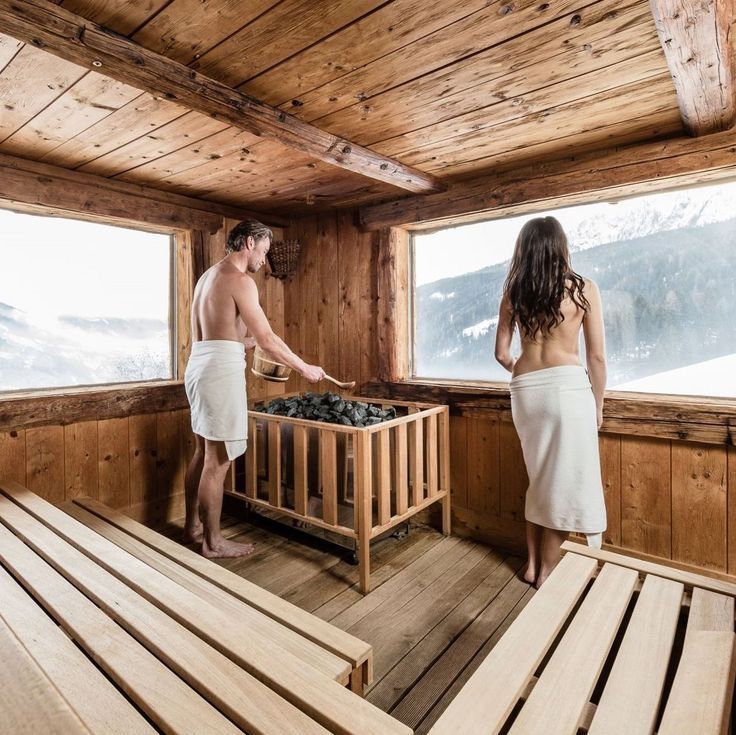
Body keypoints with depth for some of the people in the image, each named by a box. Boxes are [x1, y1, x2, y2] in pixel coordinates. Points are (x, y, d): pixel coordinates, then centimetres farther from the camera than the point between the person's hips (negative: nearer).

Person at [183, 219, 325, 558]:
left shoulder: (209, 275, 18)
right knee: (217, 461, -1)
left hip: (198, 365, 10)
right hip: (221, 370, -10)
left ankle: (192, 526, 31)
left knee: (203, 453, 18)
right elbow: (267, 340, -15)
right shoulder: (239, 279, -12)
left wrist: (243, 339, 24)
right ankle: (213, 542, 12)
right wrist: (305, 368, -5)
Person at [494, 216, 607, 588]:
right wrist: (598, 403, 11)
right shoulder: (584, 288, -1)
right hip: (567, 386, -3)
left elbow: (501, 353, 10)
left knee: (539, 477, 19)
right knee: (564, 480, 9)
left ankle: (532, 563, 29)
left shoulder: (513, 293, 6)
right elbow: (597, 356, -1)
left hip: (524, 391, 4)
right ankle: (548, 572, 22)